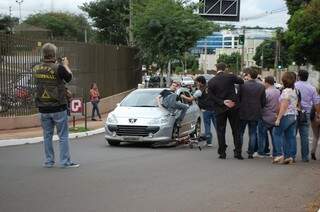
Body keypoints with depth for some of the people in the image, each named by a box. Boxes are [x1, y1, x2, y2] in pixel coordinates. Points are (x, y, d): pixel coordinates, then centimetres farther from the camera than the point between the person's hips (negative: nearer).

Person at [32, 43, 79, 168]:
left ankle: (49, 161, 17)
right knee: (63, 135, 3)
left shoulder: (36, 69, -1)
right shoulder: (58, 68, -16)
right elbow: (69, 77, 0)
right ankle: (65, 162, 4)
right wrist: (66, 65, 17)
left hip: (43, 108, 5)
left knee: (47, 136, 13)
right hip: (58, 107, -5)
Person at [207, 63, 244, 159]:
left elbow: (210, 97, -9)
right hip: (233, 107, 0)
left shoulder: (211, 82, -5)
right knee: (236, 129, 9)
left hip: (220, 108, 0)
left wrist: (222, 102, -10)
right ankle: (237, 151, 5)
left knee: (221, 131, 9)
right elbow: (241, 81, 7)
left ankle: (222, 152, 8)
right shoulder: (230, 77, -6)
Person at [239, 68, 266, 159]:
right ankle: (251, 153, 8)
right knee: (253, 133, 9)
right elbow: (263, 101, 3)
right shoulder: (261, 86, 0)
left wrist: (238, 107, 11)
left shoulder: (243, 85, -12)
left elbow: (238, 98, -6)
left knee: (240, 132, 10)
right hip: (255, 113, 3)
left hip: (243, 113, -3)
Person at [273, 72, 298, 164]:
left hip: (286, 116, -8)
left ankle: (279, 154, -5)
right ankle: (290, 156, 7)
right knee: (291, 136, 8)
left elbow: (283, 107, -18)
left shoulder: (286, 91, -15)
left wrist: (278, 118, -17)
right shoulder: (295, 91, 12)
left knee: (277, 133, 1)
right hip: (294, 115, 8)